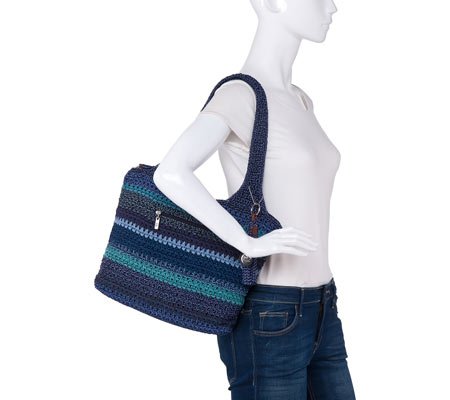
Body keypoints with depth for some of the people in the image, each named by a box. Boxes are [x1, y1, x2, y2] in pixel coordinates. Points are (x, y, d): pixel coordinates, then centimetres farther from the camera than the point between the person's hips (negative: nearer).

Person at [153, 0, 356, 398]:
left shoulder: (299, 101, 14)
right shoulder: (240, 92, -13)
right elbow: (169, 174, -30)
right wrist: (250, 243, -26)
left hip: (320, 313, 9)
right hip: (267, 318, -9)